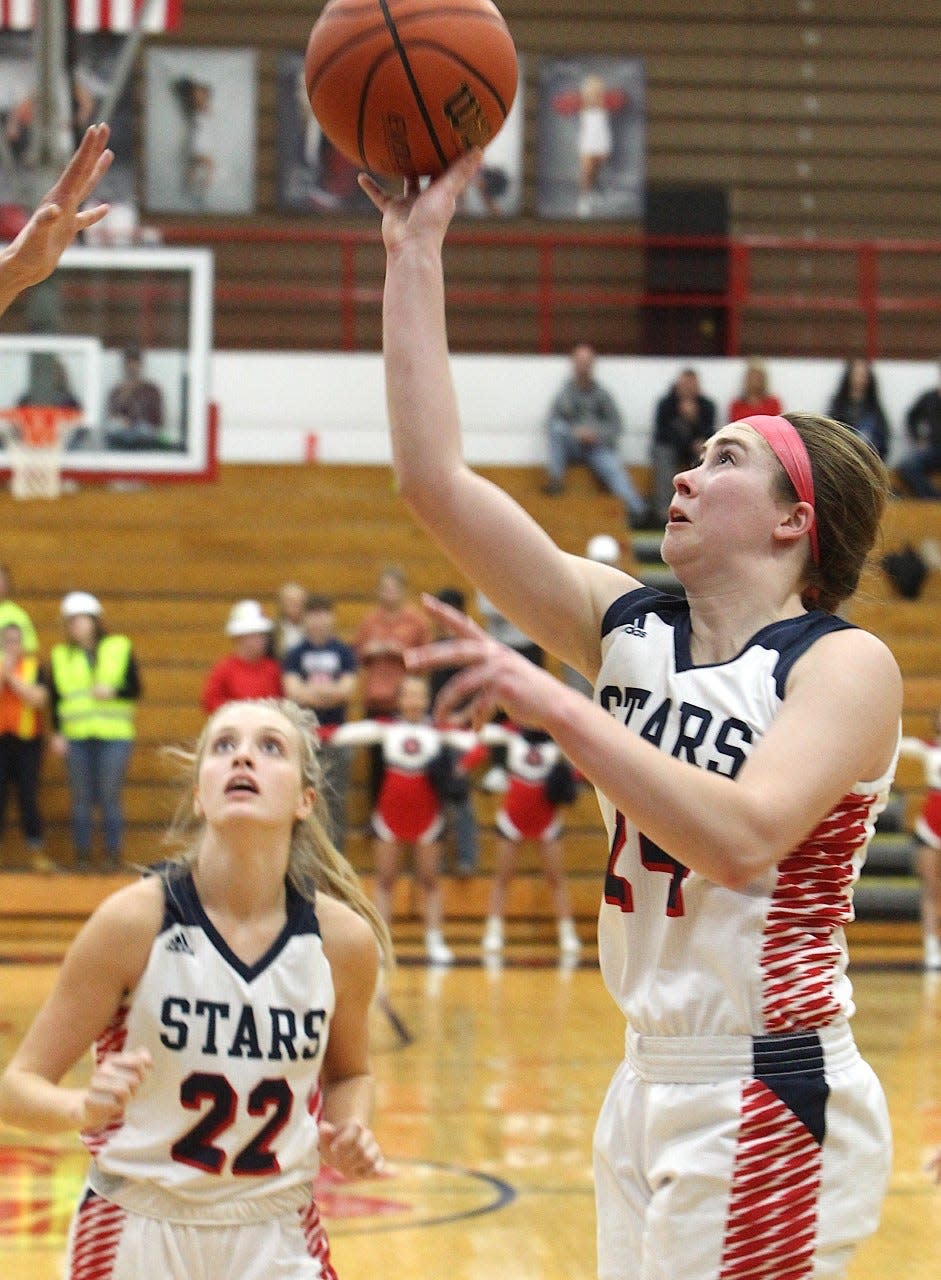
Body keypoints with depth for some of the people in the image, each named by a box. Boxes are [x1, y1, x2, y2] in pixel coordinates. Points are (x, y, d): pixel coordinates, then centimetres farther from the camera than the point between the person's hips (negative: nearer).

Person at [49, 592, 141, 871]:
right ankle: (82, 856, 8)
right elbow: (54, 698, 9)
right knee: (81, 799, 3)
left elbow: (135, 689, 5)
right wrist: (57, 733, 0)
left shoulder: (120, 649, 6)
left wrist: (112, 691, -13)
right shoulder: (60, 656, 11)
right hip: (76, 738, 2)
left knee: (110, 798, -3)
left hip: (114, 735, -2)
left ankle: (113, 855, 4)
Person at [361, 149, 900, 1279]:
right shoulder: (626, 625, 7)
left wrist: (556, 707, -28)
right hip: (648, 1088, 6)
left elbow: (742, 838, -27)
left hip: (770, 1101, -6)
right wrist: (415, 250, 0)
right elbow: (435, 480, 2)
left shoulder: (845, 665, -10)